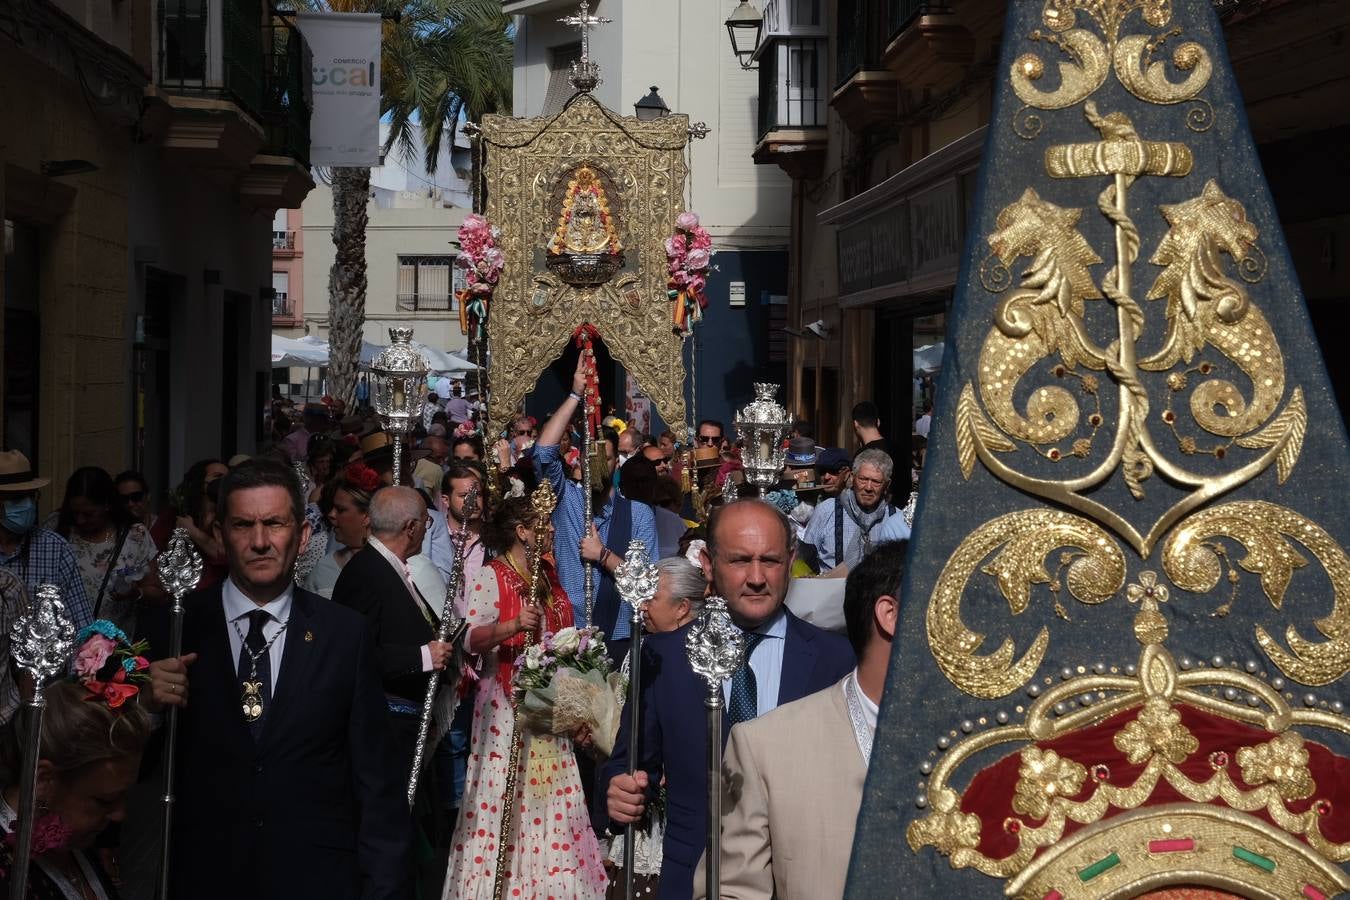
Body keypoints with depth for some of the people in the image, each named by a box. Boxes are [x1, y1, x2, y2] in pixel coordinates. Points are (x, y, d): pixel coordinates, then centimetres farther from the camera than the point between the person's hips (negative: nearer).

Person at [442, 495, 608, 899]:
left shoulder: (548, 576, 14)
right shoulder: (490, 578, -9)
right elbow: (469, 639, -20)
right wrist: (511, 627, -34)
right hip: (508, 707, -7)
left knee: (552, 795, 6)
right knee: (510, 795, -6)